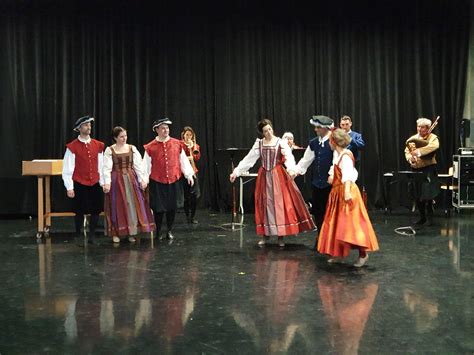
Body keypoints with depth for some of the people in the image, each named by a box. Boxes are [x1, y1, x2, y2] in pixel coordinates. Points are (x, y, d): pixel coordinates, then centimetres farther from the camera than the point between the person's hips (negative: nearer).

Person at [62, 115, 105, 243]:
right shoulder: (72, 147, -6)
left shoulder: (98, 145, 6)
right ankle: (78, 236, 20)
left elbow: (101, 165, 9)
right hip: (79, 185, -3)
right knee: (80, 212, 5)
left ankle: (91, 236, 19)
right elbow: (67, 168, -6)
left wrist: (103, 183, 6)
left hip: (95, 184, 3)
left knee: (96, 211, 5)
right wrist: (69, 187, -8)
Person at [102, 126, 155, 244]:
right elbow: (107, 168, -7)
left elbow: (138, 165, 2)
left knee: (133, 205, 2)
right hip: (116, 180, -2)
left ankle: (132, 232, 12)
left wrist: (142, 179, -5)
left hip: (131, 180, 2)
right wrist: (107, 182, -17)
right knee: (117, 207, 3)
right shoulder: (109, 150, -2)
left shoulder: (132, 148, 4)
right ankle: (116, 233, 13)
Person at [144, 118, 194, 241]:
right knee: (158, 208, 1)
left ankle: (169, 231, 22)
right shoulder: (150, 147, -2)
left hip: (173, 180, 2)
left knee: (172, 207, 7)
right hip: (157, 181, -2)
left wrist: (189, 174, 5)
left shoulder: (177, 144, 4)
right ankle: (158, 232, 18)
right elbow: (146, 165, 0)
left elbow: (183, 160, 8)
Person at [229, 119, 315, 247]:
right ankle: (265, 234, 16)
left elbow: (289, 157, -17)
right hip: (264, 176, 3)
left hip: (278, 176, -2)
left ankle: (280, 236, 6)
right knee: (265, 204, 5)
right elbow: (248, 159, 5)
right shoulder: (258, 143, 4)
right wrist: (236, 171, -1)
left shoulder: (281, 142, -4)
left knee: (280, 203, -4)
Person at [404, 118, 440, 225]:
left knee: (427, 195, -9)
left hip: (428, 169, -5)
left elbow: (434, 146, -24)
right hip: (415, 170, 5)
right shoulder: (413, 138, 13)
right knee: (417, 195, 8)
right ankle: (422, 217, 21)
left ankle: (430, 217, 5)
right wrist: (410, 158, -14)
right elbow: (407, 151, 7)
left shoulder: (433, 138, -3)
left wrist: (419, 151, -33)